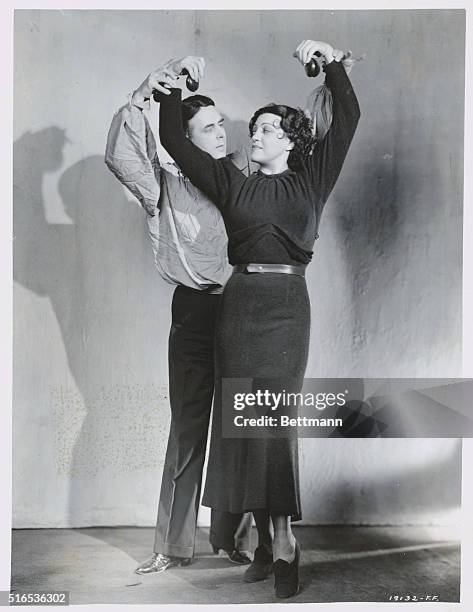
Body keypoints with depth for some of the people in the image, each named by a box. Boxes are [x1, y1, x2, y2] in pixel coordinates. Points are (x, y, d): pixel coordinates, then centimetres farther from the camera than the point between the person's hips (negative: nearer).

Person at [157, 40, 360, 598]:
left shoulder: (311, 179, 10)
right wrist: (177, 85, 10)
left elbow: (348, 117, 5)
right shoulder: (231, 182, 13)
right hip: (239, 302, 3)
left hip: (286, 304, -2)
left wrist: (331, 60, 1)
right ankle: (268, 538, 9)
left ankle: (283, 542, -3)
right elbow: (173, 140, 13)